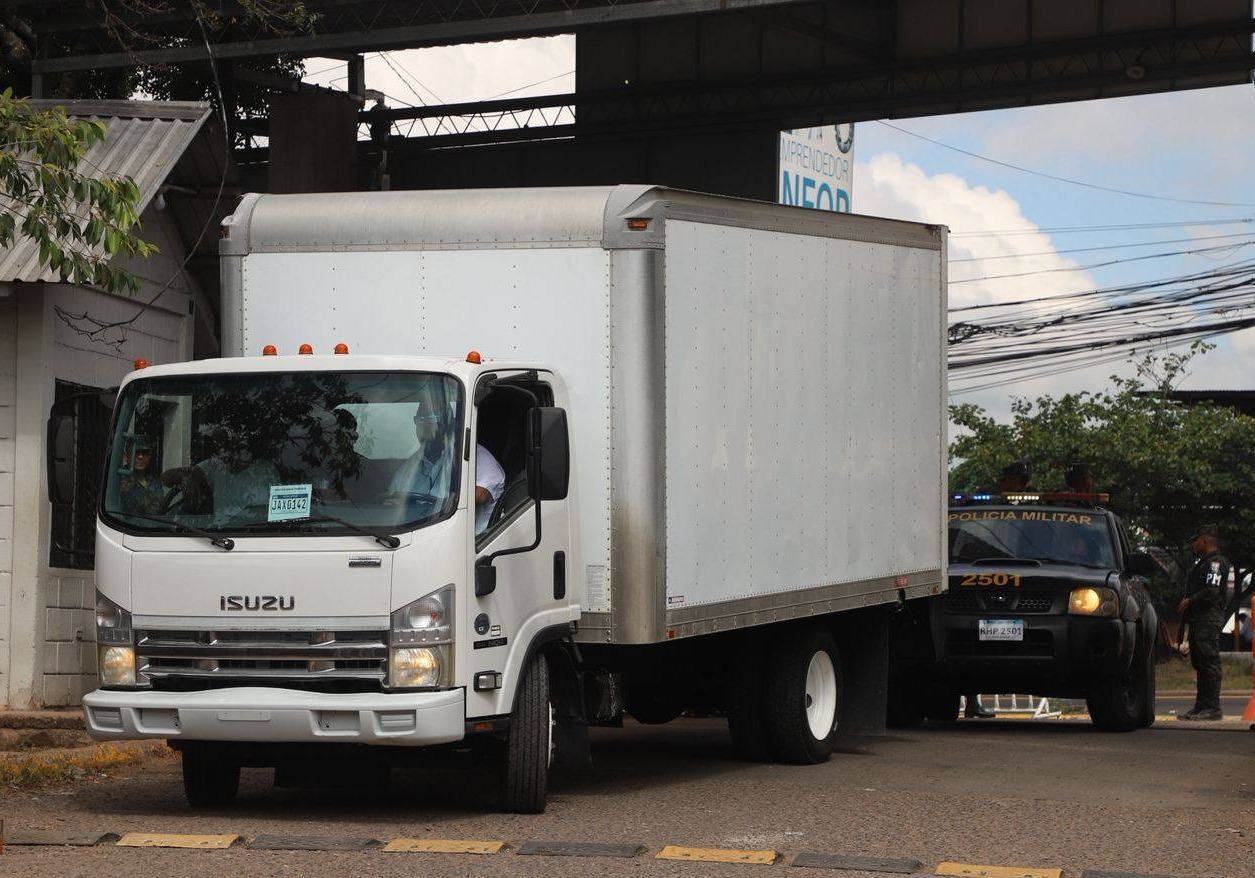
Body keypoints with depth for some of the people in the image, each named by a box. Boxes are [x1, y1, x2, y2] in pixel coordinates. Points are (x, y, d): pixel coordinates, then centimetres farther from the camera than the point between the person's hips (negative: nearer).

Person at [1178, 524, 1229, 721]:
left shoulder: (1216, 562, -10)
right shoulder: (1203, 562, 23)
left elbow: (1212, 592, -20)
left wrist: (1189, 601, -13)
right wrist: (1187, 603, 11)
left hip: (1208, 619, -11)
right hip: (1197, 620, 11)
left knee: (1209, 662, -11)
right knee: (1200, 664, 11)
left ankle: (1213, 708, -13)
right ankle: (1202, 706, 14)